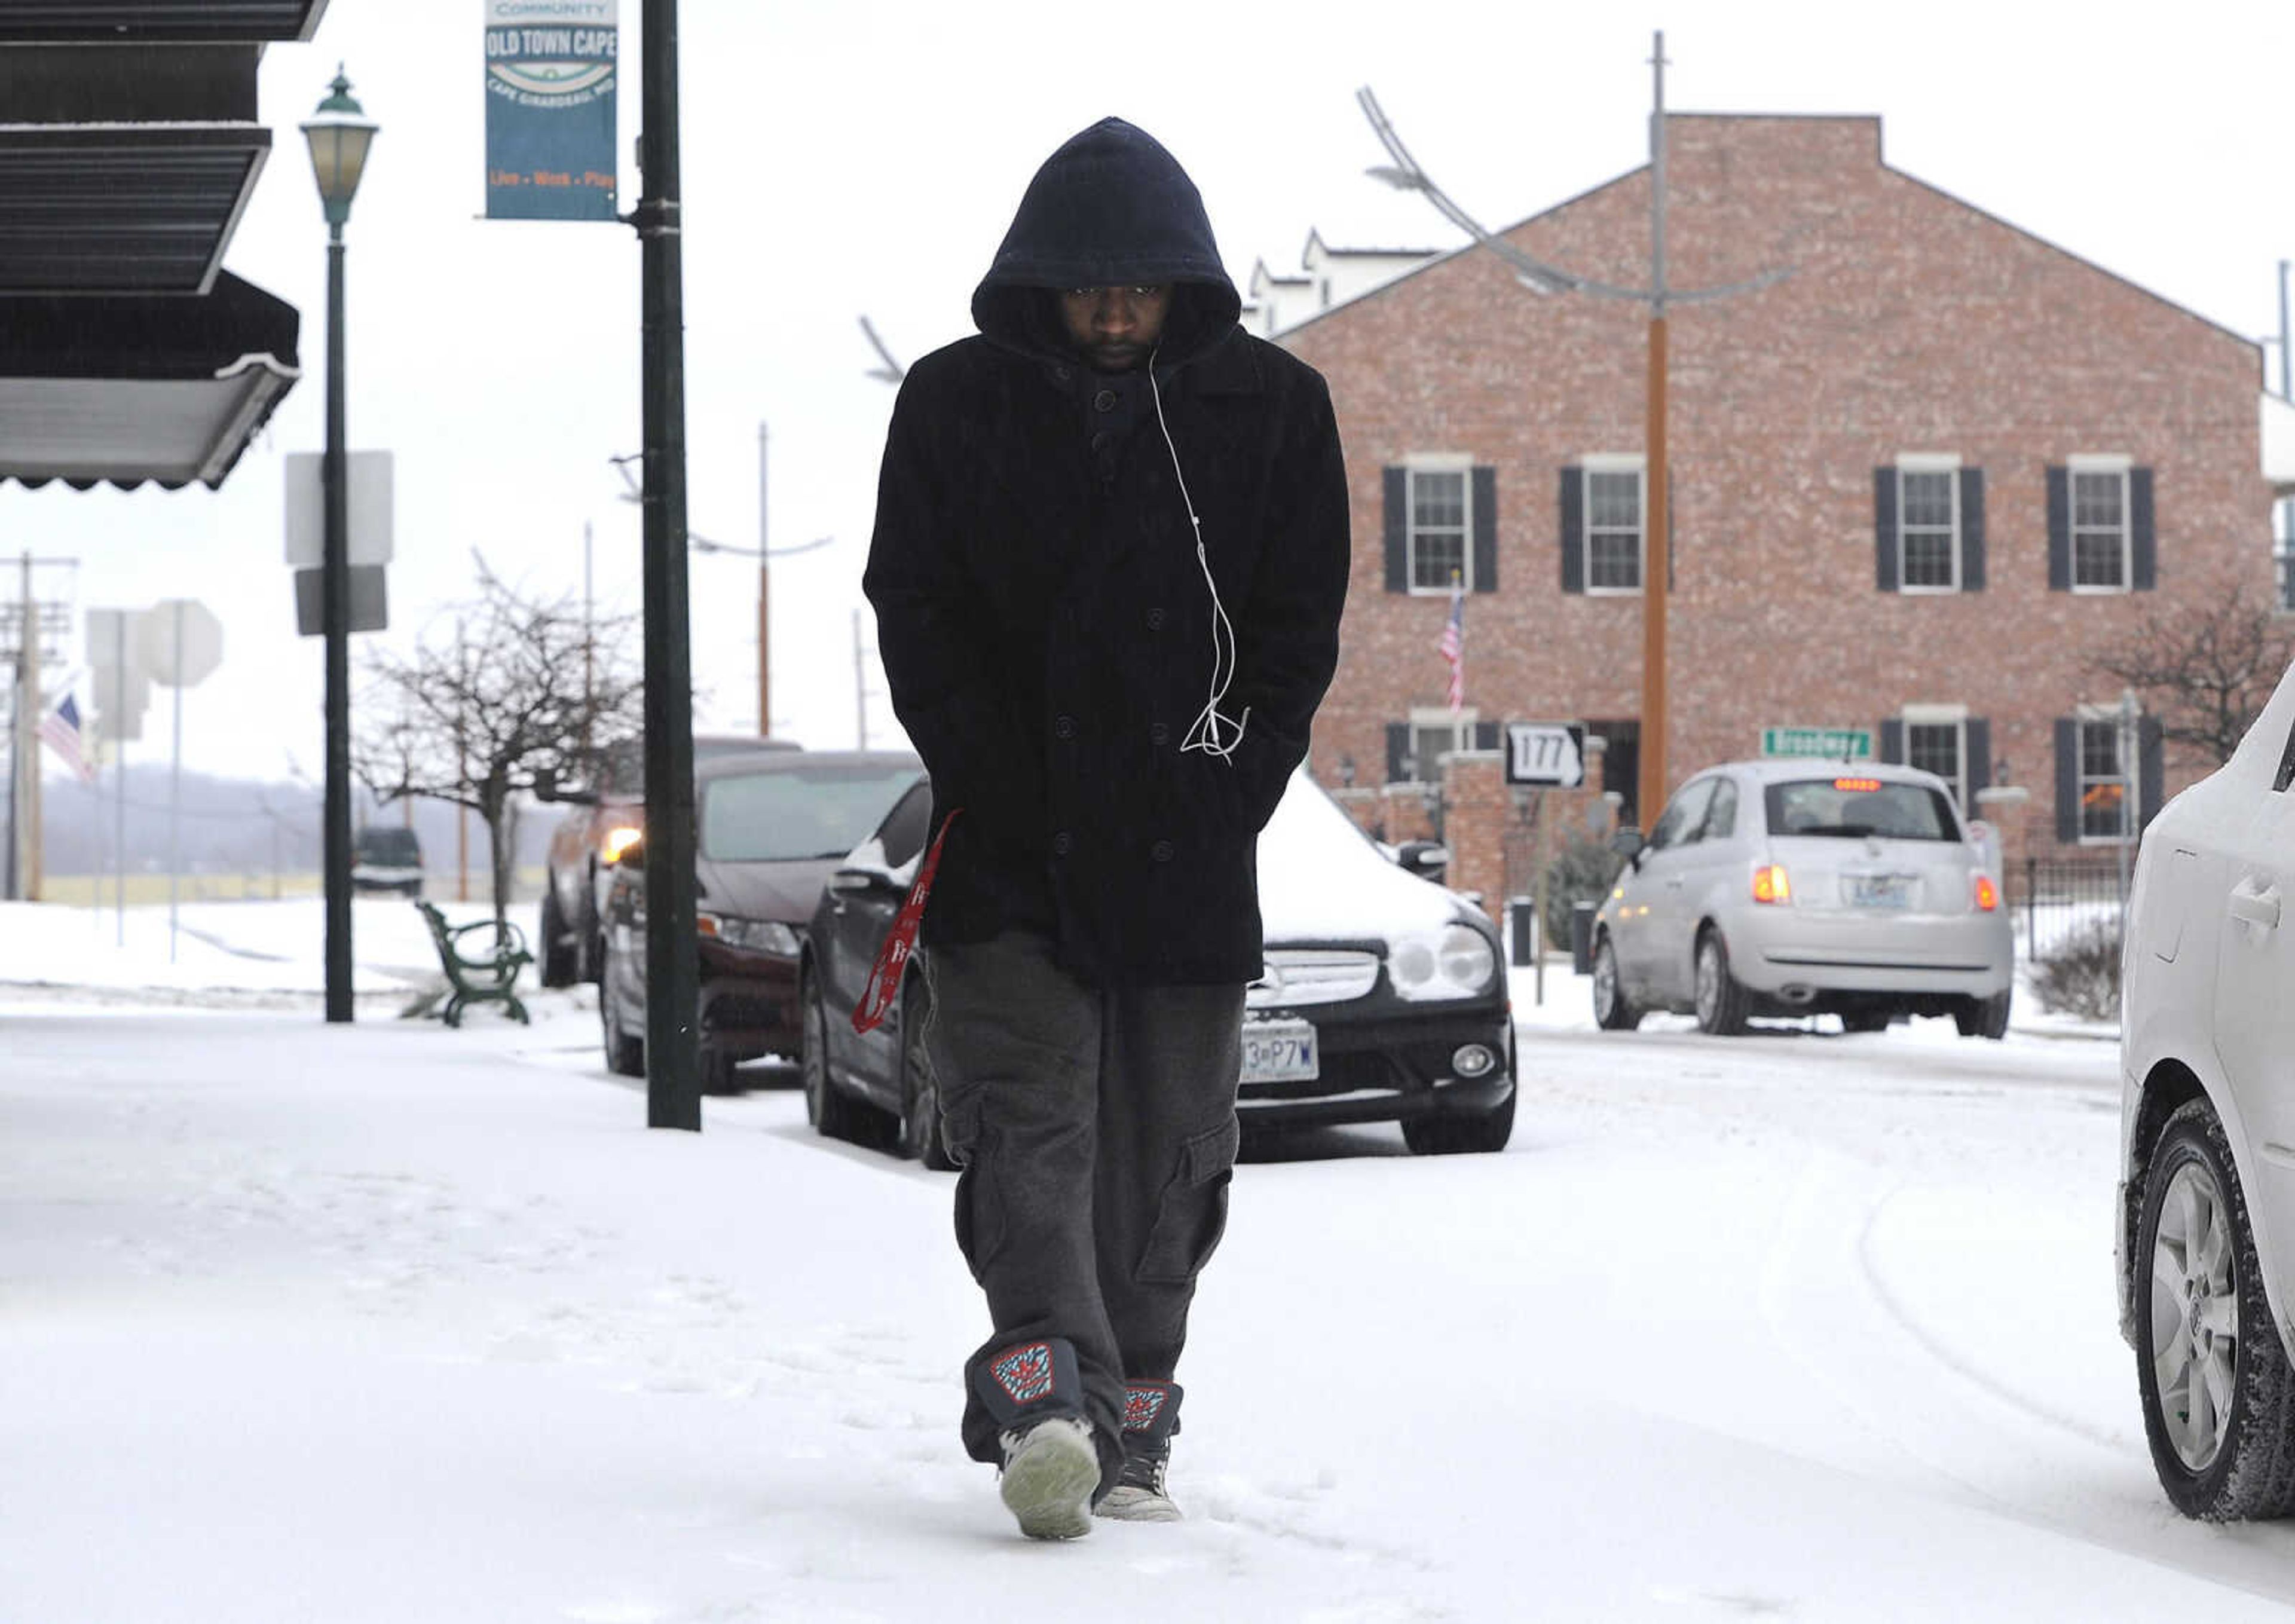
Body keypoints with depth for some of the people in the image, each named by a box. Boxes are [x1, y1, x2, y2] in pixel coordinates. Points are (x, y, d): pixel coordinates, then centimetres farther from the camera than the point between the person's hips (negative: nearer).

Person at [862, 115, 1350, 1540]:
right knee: (1027, 1110, -15)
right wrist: (993, 788, -9)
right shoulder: (955, 403, 2)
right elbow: (915, 611, 1)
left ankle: (1128, 1435, 13)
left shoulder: (1273, 407, 4)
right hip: (1012, 841, -1)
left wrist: (1233, 795, -5)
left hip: (1190, 848, 1)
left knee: (1166, 1153, 5)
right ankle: (1044, 1395, -28)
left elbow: (1302, 623, 5)